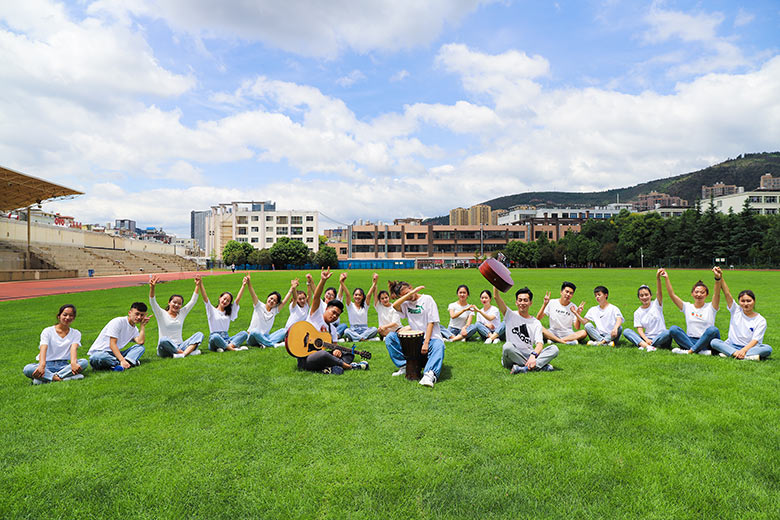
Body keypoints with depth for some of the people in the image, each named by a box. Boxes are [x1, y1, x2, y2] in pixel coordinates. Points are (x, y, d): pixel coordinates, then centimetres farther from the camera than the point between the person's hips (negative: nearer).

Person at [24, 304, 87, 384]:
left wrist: (73, 363, -35)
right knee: (27, 369, -30)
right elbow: (43, 349, -15)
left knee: (84, 362, -29)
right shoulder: (47, 331, 3)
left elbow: (73, 349, -12)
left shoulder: (76, 333, 9)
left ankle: (45, 379, -31)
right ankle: (61, 378, -38)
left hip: (64, 365, 1)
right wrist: (42, 365, -36)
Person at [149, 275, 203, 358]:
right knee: (164, 340, -39)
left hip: (179, 347, 4)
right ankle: (190, 351, -36)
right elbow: (152, 302, -13)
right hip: (165, 349, -4)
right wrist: (152, 288, -29)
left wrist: (197, 285, 3)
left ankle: (183, 354, -40)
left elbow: (193, 301, 12)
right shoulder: (162, 314, 2)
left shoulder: (182, 313, 14)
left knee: (199, 334, -19)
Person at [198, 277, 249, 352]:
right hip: (214, 340, -4)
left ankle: (229, 346, -37)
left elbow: (238, 299, 9)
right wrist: (200, 284, -21)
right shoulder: (212, 311, 9)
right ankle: (233, 348, -34)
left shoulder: (229, 312, 19)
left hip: (226, 339, 4)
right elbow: (205, 298, -7)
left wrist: (243, 285, -1)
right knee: (215, 336, -41)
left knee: (244, 333, -22)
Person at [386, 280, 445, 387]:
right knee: (389, 338, -11)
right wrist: (412, 292, -17)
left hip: (431, 337, -4)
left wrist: (426, 343, -18)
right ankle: (404, 366, -13)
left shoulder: (427, 299, -1)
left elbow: (431, 322, -8)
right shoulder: (406, 303, 10)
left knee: (438, 345, -38)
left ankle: (430, 373, -55)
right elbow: (394, 305, -15)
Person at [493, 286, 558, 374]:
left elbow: (539, 343, -4)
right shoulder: (510, 315, 9)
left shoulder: (536, 323, 11)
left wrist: (533, 355, -26)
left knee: (554, 348, -19)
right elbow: (497, 297, -5)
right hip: (511, 359, -2)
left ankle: (525, 368, -35)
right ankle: (541, 365, -27)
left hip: (529, 356, 2)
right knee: (507, 346, -36)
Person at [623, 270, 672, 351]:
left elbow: (659, 292, -17)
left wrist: (658, 278, -36)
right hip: (646, 338, 2)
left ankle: (643, 346, -31)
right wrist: (646, 339, -22)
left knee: (667, 333, -34)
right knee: (626, 331, -19)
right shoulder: (637, 312, 8)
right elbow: (639, 329, -1)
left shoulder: (656, 304, 3)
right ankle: (647, 346, -41)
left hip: (660, 338, -2)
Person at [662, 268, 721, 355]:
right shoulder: (687, 307, 11)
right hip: (690, 341, 2)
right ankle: (701, 351, -33)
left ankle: (690, 351, -28)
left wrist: (717, 279, -31)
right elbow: (672, 295, 1)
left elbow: (716, 294, -13)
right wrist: (666, 278, -9)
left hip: (706, 342, -2)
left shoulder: (711, 307, 6)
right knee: (673, 329, -25)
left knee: (713, 329, -34)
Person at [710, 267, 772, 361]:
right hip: (731, 345, 1)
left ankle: (730, 354, -41)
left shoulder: (761, 320, 0)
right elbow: (727, 294, -9)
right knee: (714, 342, -26)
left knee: (768, 349, -30)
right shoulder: (736, 311, 6)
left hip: (749, 347, -1)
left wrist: (744, 350, -29)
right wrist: (720, 278, -22)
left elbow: (755, 340, -11)